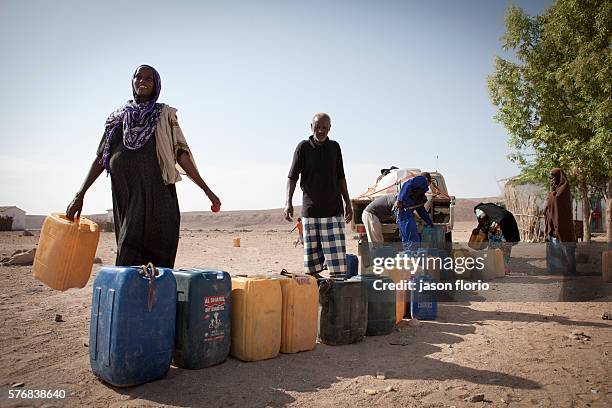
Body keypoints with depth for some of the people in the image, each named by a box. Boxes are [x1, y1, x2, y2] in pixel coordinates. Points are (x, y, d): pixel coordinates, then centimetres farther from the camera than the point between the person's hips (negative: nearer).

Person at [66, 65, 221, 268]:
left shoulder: (164, 115, 11)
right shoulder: (118, 117, 19)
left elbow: (181, 154, 5)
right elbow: (101, 158, 16)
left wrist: (207, 190, -2)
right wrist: (80, 194, 9)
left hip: (155, 195, -3)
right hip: (124, 196, 3)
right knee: (128, 246, 2)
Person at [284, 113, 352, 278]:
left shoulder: (334, 147, 10)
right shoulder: (303, 147, 1)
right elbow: (292, 177, -1)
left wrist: (348, 203, 14)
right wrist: (288, 202, -12)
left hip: (334, 210, 2)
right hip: (310, 209, -1)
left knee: (337, 253, -3)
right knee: (311, 253, 3)